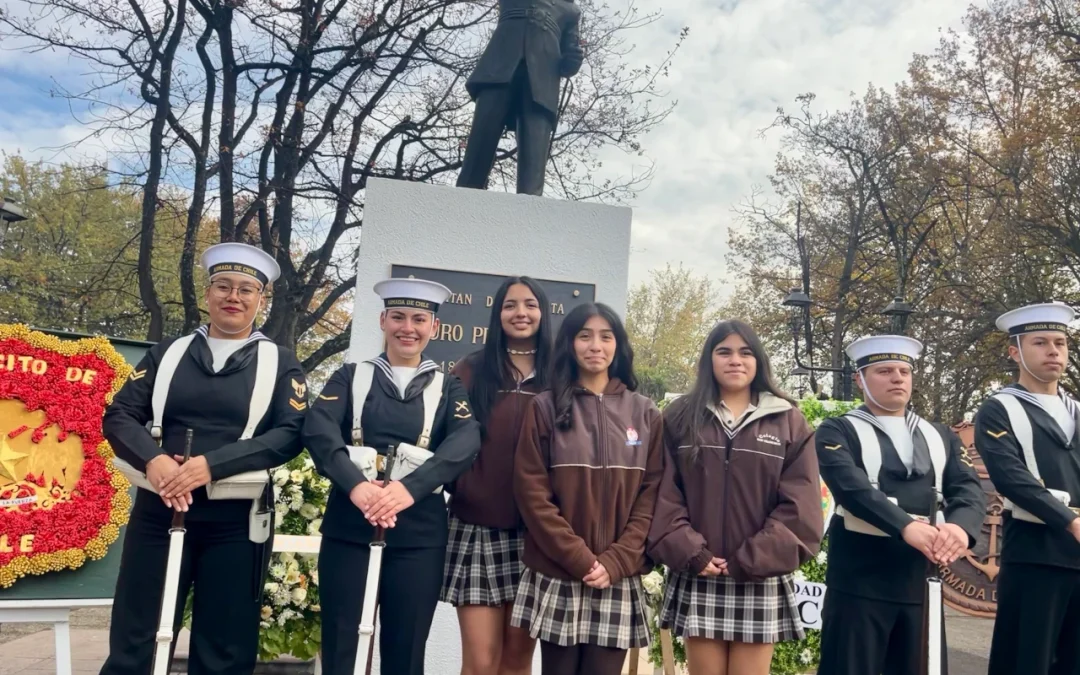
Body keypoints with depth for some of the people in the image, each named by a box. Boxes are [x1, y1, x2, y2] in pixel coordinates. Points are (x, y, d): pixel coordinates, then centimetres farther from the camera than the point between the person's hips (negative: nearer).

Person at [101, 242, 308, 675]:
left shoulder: (280, 363, 3)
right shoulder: (167, 353, 10)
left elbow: (291, 434, -8)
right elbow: (119, 415, 3)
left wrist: (212, 464, -19)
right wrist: (154, 459, -18)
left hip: (236, 522, -2)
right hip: (157, 512, 2)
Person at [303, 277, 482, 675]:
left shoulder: (447, 388, 10)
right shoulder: (351, 376, 10)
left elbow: (466, 441, -8)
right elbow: (317, 428, -7)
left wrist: (409, 487, -24)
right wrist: (356, 484, -25)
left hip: (419, 530, 0)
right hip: (349, 522, 0)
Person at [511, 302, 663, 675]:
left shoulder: (645, 414, 7)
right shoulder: (545, 408, 1)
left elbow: (651, 494, 3)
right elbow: (531, 492, -4)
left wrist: (615, 561, -8)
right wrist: (579, 558, -11)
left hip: (619, 579, 1)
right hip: (556, 576, -1)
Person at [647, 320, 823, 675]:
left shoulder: (789, 423, 5)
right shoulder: (680, 418, 7)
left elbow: (799, 506, -1)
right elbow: (665, 494, 1)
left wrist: (752, 561, -9)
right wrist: (689, 553, -11)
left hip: (760, 578, 0)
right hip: (697, 576, 1)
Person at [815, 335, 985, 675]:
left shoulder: (940, 436, 14)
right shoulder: (838, 431, -1)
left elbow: (969, 489, 0)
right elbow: (852, 487, -17)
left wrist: (960, 526, -22)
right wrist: (907, 527, -31)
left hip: (922, 579, 5)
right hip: (859, 580, -4)